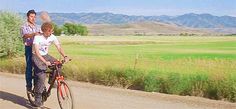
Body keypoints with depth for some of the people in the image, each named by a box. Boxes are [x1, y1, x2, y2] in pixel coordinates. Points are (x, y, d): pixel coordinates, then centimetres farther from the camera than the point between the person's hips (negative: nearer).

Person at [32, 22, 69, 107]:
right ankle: (38, 98, -9)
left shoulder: (52, 37, -9)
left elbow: (59, 48, -13)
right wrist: (45, 62, -43)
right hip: (36, 56, -5)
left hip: (45, 55, 5)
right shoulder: (38, 37, -23)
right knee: (41, 76, -19)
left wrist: (65, 56, -32)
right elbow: (37, 52, -31)